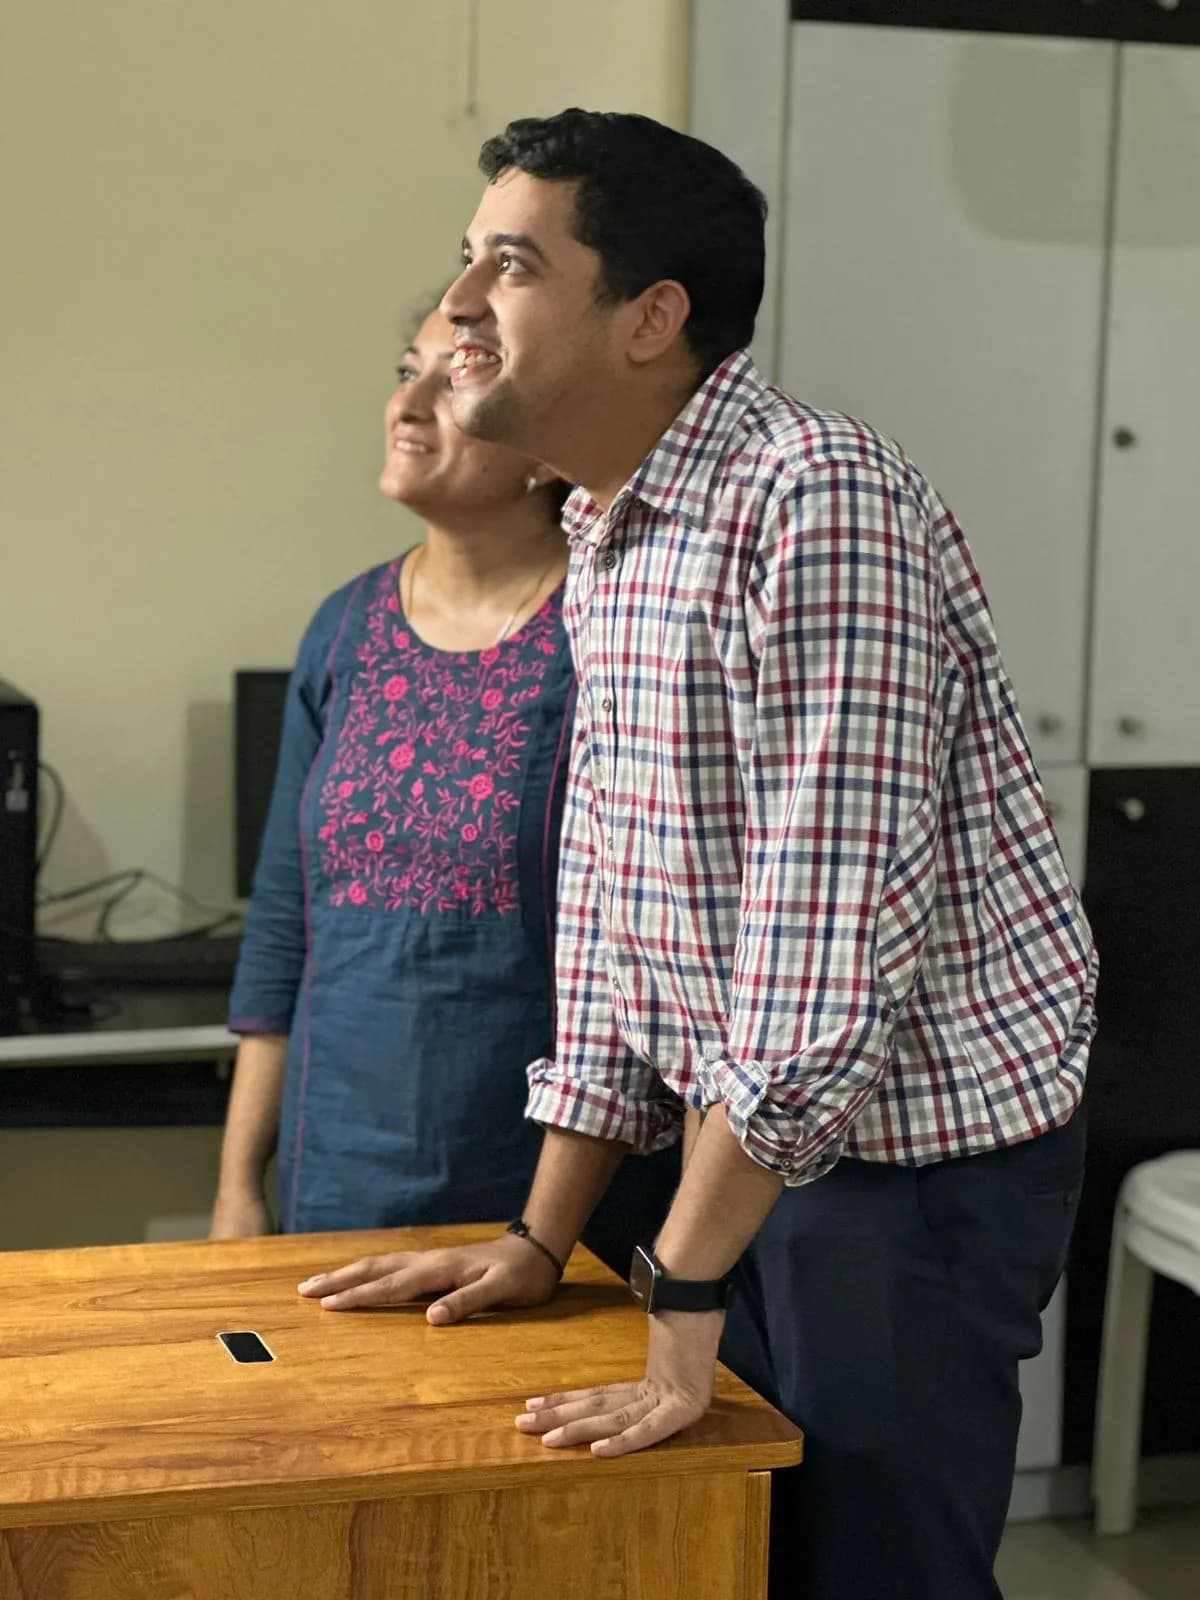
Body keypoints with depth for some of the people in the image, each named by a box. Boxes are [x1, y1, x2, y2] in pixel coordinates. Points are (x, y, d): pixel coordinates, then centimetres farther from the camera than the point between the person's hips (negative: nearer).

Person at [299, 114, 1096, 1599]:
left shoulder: (816, 500, -21)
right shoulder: (604, 537, 9)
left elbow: (831, 925, -26)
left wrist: (682, 1300, -23)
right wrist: (540, 1241, 12)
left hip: (921, 1143, -8)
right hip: (747, 1137, 8)